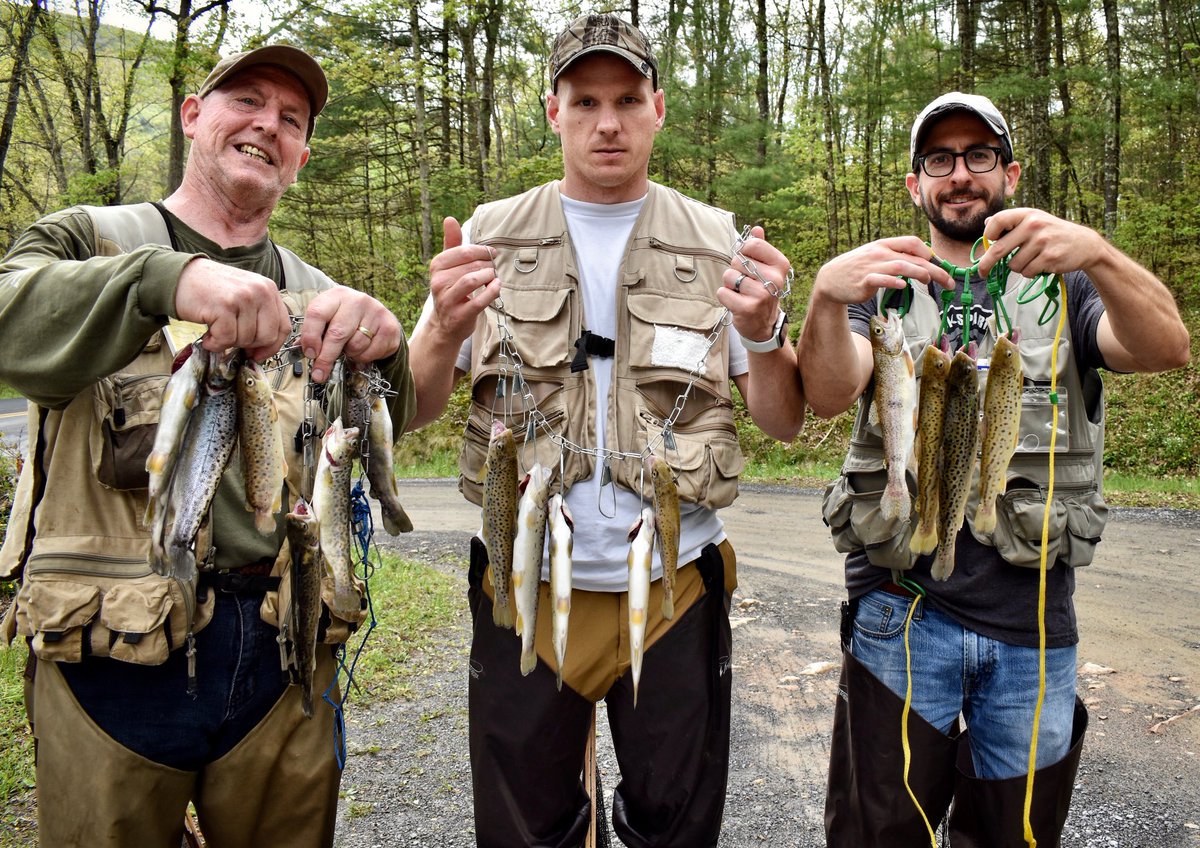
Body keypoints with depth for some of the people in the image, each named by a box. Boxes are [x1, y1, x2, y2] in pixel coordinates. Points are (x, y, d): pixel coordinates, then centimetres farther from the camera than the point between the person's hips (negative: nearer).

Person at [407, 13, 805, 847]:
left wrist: (761, 334, -19)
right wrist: (448, 329, -20)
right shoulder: (492, 236, 3)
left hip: (674, 588, 0)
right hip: (526, 589, 0)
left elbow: (784, 421, 1)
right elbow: (415, 408, 1)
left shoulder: (719, 244, 2)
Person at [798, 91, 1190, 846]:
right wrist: (827, 296, -33)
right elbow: (830, 396, -12)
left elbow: (1168, 349, -11)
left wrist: (1097, 254, -31)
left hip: (1032, 621, 1)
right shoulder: (884, 290, 6)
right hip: (903, 610, -1)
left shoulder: (1061, 287, 8)